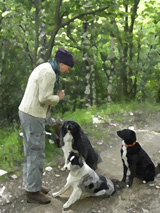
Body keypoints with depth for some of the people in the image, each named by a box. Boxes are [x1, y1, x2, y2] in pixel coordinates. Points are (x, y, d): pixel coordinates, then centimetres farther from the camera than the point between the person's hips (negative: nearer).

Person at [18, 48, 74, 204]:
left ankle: (30, 184, 26)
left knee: (30, 152, 16)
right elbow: (44, 98, -21)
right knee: (37, 153, -3)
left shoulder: (44, 68, 15)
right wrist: (59, 97, -5)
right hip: (34, 116, -10)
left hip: (27, 112, 10)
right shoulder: (49, 73, -17)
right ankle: (33, 191, 6)